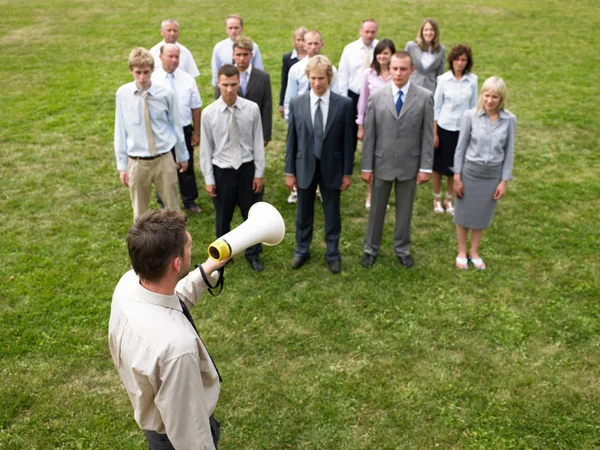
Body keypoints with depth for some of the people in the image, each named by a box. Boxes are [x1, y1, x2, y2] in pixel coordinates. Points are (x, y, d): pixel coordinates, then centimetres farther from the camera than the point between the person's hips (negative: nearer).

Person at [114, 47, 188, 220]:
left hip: (164, 160, 0)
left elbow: (176, 126, 3)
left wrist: (182, 156, 12)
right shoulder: (123, 94, -7)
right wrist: (122, 165, 2)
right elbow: (120, 130, -1)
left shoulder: (166, 94, -9)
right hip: (136, 163, 0)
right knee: (140, 213, 15)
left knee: (173, 209, 14)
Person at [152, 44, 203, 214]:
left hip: (185, 130, 2)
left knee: (187, 167, 15)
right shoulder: (152, 80, -9)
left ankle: (189, 201, 35)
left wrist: (196, 132, 3)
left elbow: (196, 107, 3)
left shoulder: (188, 79, -2)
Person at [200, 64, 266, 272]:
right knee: (223, 217, 15)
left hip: (247, 168, 1)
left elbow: (258, 143, -3)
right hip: (222, 171, 0)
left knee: (251, 214, 15)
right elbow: (206, 148, -5)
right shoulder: (209, 113, -11)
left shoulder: (252, 109, -10)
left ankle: (253, 254, 37)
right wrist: (209, 179, -4)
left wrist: (259, 173, -2)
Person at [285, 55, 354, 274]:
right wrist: (289, 171, -1)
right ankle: (302, 250, 35)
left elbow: (347, 140, -4)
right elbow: (291, 139, -1)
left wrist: (347, 172, -3)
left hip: (331, 168, -1)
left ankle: (333, 253, 30)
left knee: (332, 213, 13)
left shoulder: (344, 104, -8)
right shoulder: (296, 103, -5)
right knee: (304, 212, 16)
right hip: (305, 167, 1)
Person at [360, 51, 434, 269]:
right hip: (382, 163, 0)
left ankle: (402, 249, 34)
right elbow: (369, 135, -2)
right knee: (376, 209, 14)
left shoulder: (425, 97, -6)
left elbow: (427, 135, -4)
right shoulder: (377, 97, -5)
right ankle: (371, 248, 32)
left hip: (409, 164, 0)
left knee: (405, 210, 14)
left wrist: (426, 167, -6)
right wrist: (366, 167, -3)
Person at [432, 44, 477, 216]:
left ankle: (449, 200, 26)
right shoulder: (443, 79, -7)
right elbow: (436, 107, -3)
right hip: (444, 127, -1)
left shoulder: (472, 80, -3)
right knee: (438, 165, 8)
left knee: (455, 166, 10)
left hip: (462, 129, 1)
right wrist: (434, 133, -4)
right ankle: (437, 199, 26)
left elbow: (473, 106, 4)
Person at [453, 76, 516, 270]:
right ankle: (462, 252, 31)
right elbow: (461, 147, -5)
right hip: (470, 172, -1)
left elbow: (509, 152, -1)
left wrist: (504, 181, -1)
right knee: (464, 214, 11)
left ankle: (474, 252, 33)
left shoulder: (509, 120, -8)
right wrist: (457, 177, -4)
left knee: (482, 216, 14)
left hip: (493, 175, 1)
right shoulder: (471, 116, -12)